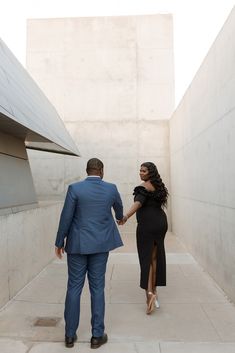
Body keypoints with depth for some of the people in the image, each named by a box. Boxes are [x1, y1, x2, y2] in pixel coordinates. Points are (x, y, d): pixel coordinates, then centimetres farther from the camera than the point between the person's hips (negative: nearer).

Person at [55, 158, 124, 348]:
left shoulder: (74, 188, -10)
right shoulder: (111, 188, -2)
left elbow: (66, 217, -9)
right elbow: (119, 206, 18)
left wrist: (60, 242, 3)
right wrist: (120, 217, 42)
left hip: (77, 244, -1)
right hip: (100, 245, 1)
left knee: (74, 288, 11)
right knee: (97, 288, 10)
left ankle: (70, 335, 24)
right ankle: (97, 335, 22)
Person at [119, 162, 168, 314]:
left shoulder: (144, 186, -10)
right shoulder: (158, 185, 14)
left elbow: (138, 202, -28)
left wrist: (126, 216, -41)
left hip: (147, 224, -8)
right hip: (161, 222, 8)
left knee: (147, 258, -3)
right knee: (155, 256, 14)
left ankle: (150, 293, -10)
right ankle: (154, 291, 25)